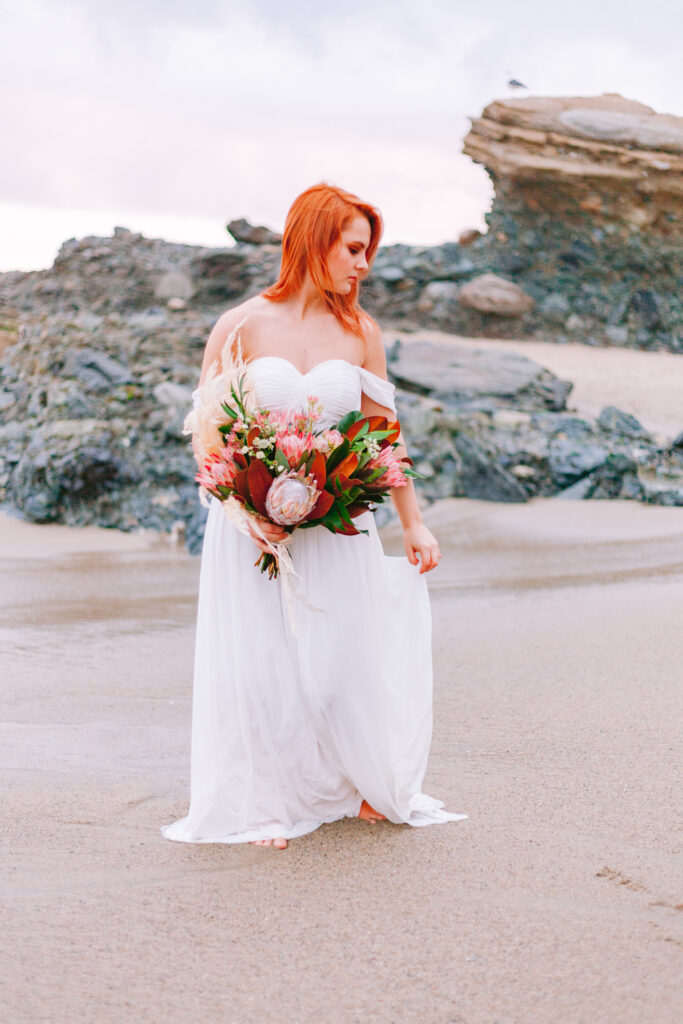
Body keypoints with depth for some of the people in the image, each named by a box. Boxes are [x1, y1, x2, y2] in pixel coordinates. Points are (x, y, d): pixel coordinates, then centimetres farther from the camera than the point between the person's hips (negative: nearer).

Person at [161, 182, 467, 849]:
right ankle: (266, 806, 20)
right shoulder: (241, 326, -3)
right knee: (262, 664, 3)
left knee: (343, 660, 5)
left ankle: (366, 783, 29)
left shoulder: (360, 332, 5)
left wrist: (412, 523, 11)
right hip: (253, 524, -2)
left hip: (338, 527, 2)